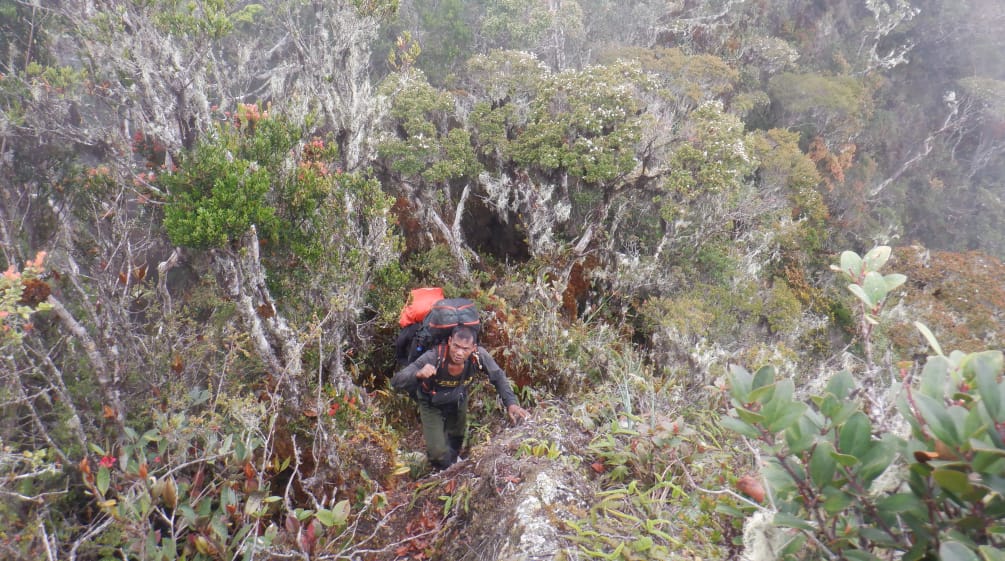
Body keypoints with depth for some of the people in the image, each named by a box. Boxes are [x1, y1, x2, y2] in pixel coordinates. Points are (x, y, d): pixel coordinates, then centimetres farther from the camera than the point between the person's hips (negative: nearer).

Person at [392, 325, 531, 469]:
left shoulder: (478, 355, -32)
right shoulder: (433, 357, -40)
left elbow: (498, 377, -14)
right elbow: (396, 382, -41)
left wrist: (511, 403, -26)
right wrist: (418, 375, -62)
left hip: (458, 402, 3)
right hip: (432, 405, -3)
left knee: (457, 441, 24)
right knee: (438, 452, -8)